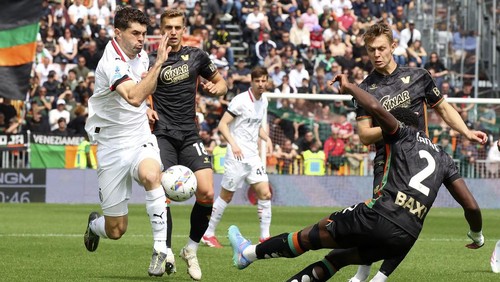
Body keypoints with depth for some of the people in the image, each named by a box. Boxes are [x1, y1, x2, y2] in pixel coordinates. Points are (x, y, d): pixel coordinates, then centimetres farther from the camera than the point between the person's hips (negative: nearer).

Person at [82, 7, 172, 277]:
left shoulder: (140, 55, 4)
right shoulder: (112, 63, -19)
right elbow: (134, 97, -38)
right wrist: (159, 62, -38)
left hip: (141, 139, 4)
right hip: (112, 146, -4)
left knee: (150, 175, -35)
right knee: (116, 230, 2)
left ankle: (160, 249, -27)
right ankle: (95, 224, 41)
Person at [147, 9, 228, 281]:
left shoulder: (196, 56, 9)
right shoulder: (151, 60, 2)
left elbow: (221, 82, 22)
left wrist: (216, 87, -1)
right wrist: (144, 110, -8)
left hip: (189, 135, 2)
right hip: (163, 134, -2)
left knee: (207, 193, -12)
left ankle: (191, 249, 7)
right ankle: (166, 253, -1)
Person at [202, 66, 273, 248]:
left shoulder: (263, 102, 11)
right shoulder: (240, 100, -11)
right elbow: (222, 125, -13)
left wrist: (267, 138, 7)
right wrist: (233, 143, -26)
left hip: (253, 156, 6)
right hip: (237, 156, -6)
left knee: (265, 193, -4)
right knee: (226, 196, 0)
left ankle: (265, 236, 2)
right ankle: (208, 234, 13)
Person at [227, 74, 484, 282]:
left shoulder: (403, 134, 11)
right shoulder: (444, 159, 25)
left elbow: (376, 108, -10)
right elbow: (471, 206, 19)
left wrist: (348, 87, 6)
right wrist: (477, 235, 37)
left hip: (380, 215, -5)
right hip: (405, 238, 5)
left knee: (310, 236, 13)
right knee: (338, 257, 24)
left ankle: (249, 253, 26)